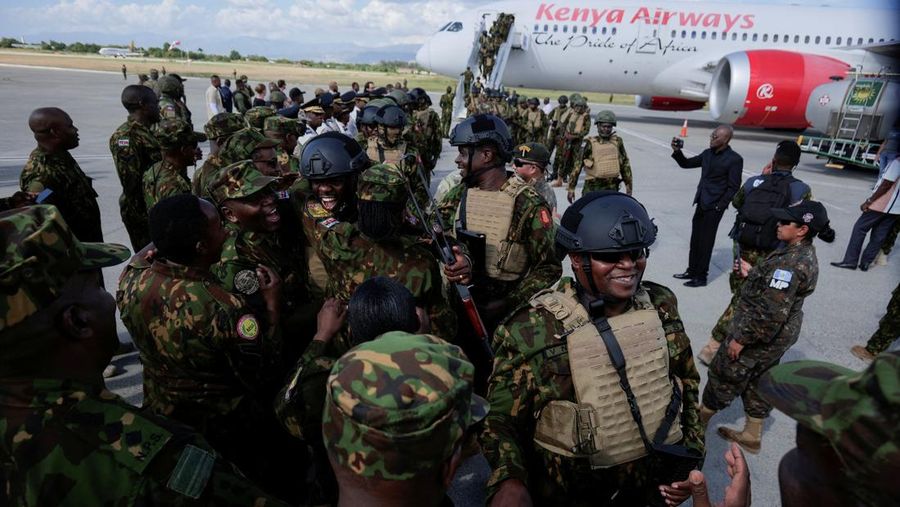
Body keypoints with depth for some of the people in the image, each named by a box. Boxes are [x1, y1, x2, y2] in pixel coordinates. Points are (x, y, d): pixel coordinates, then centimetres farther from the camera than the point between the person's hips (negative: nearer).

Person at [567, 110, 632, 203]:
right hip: (592, 188, -2)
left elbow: (625, 164, 13)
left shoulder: (617, 142, 5)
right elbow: (578, 165, -2)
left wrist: (628, 186, 13)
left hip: (612, 188, 2)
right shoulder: (591, 144, -4)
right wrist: (571, 188, -4)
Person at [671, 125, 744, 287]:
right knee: (695, 239, 13)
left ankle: (701, 277, 10)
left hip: (714, 207, -7)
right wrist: (677, 151, 1)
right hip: (701, 203, 7)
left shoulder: (734, 159, -11)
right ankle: (692, 271, 25)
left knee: (705, 241, -1)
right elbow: (686, 164, 18)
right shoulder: (707, 153, 9)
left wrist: (719, 206, -15)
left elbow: (733, 187, -11)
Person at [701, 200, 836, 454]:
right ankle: (752, 436, 37)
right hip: (780, 336, 9)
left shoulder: (790, 263, -30)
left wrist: (741, 339, -23)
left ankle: (701, 419, 32)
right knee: (759, 381, 22)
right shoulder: (805, 254, 1)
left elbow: (771, 313, -31)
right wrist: (754, 273, 10)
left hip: (762, 335, -9)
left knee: (724, 374, 11)